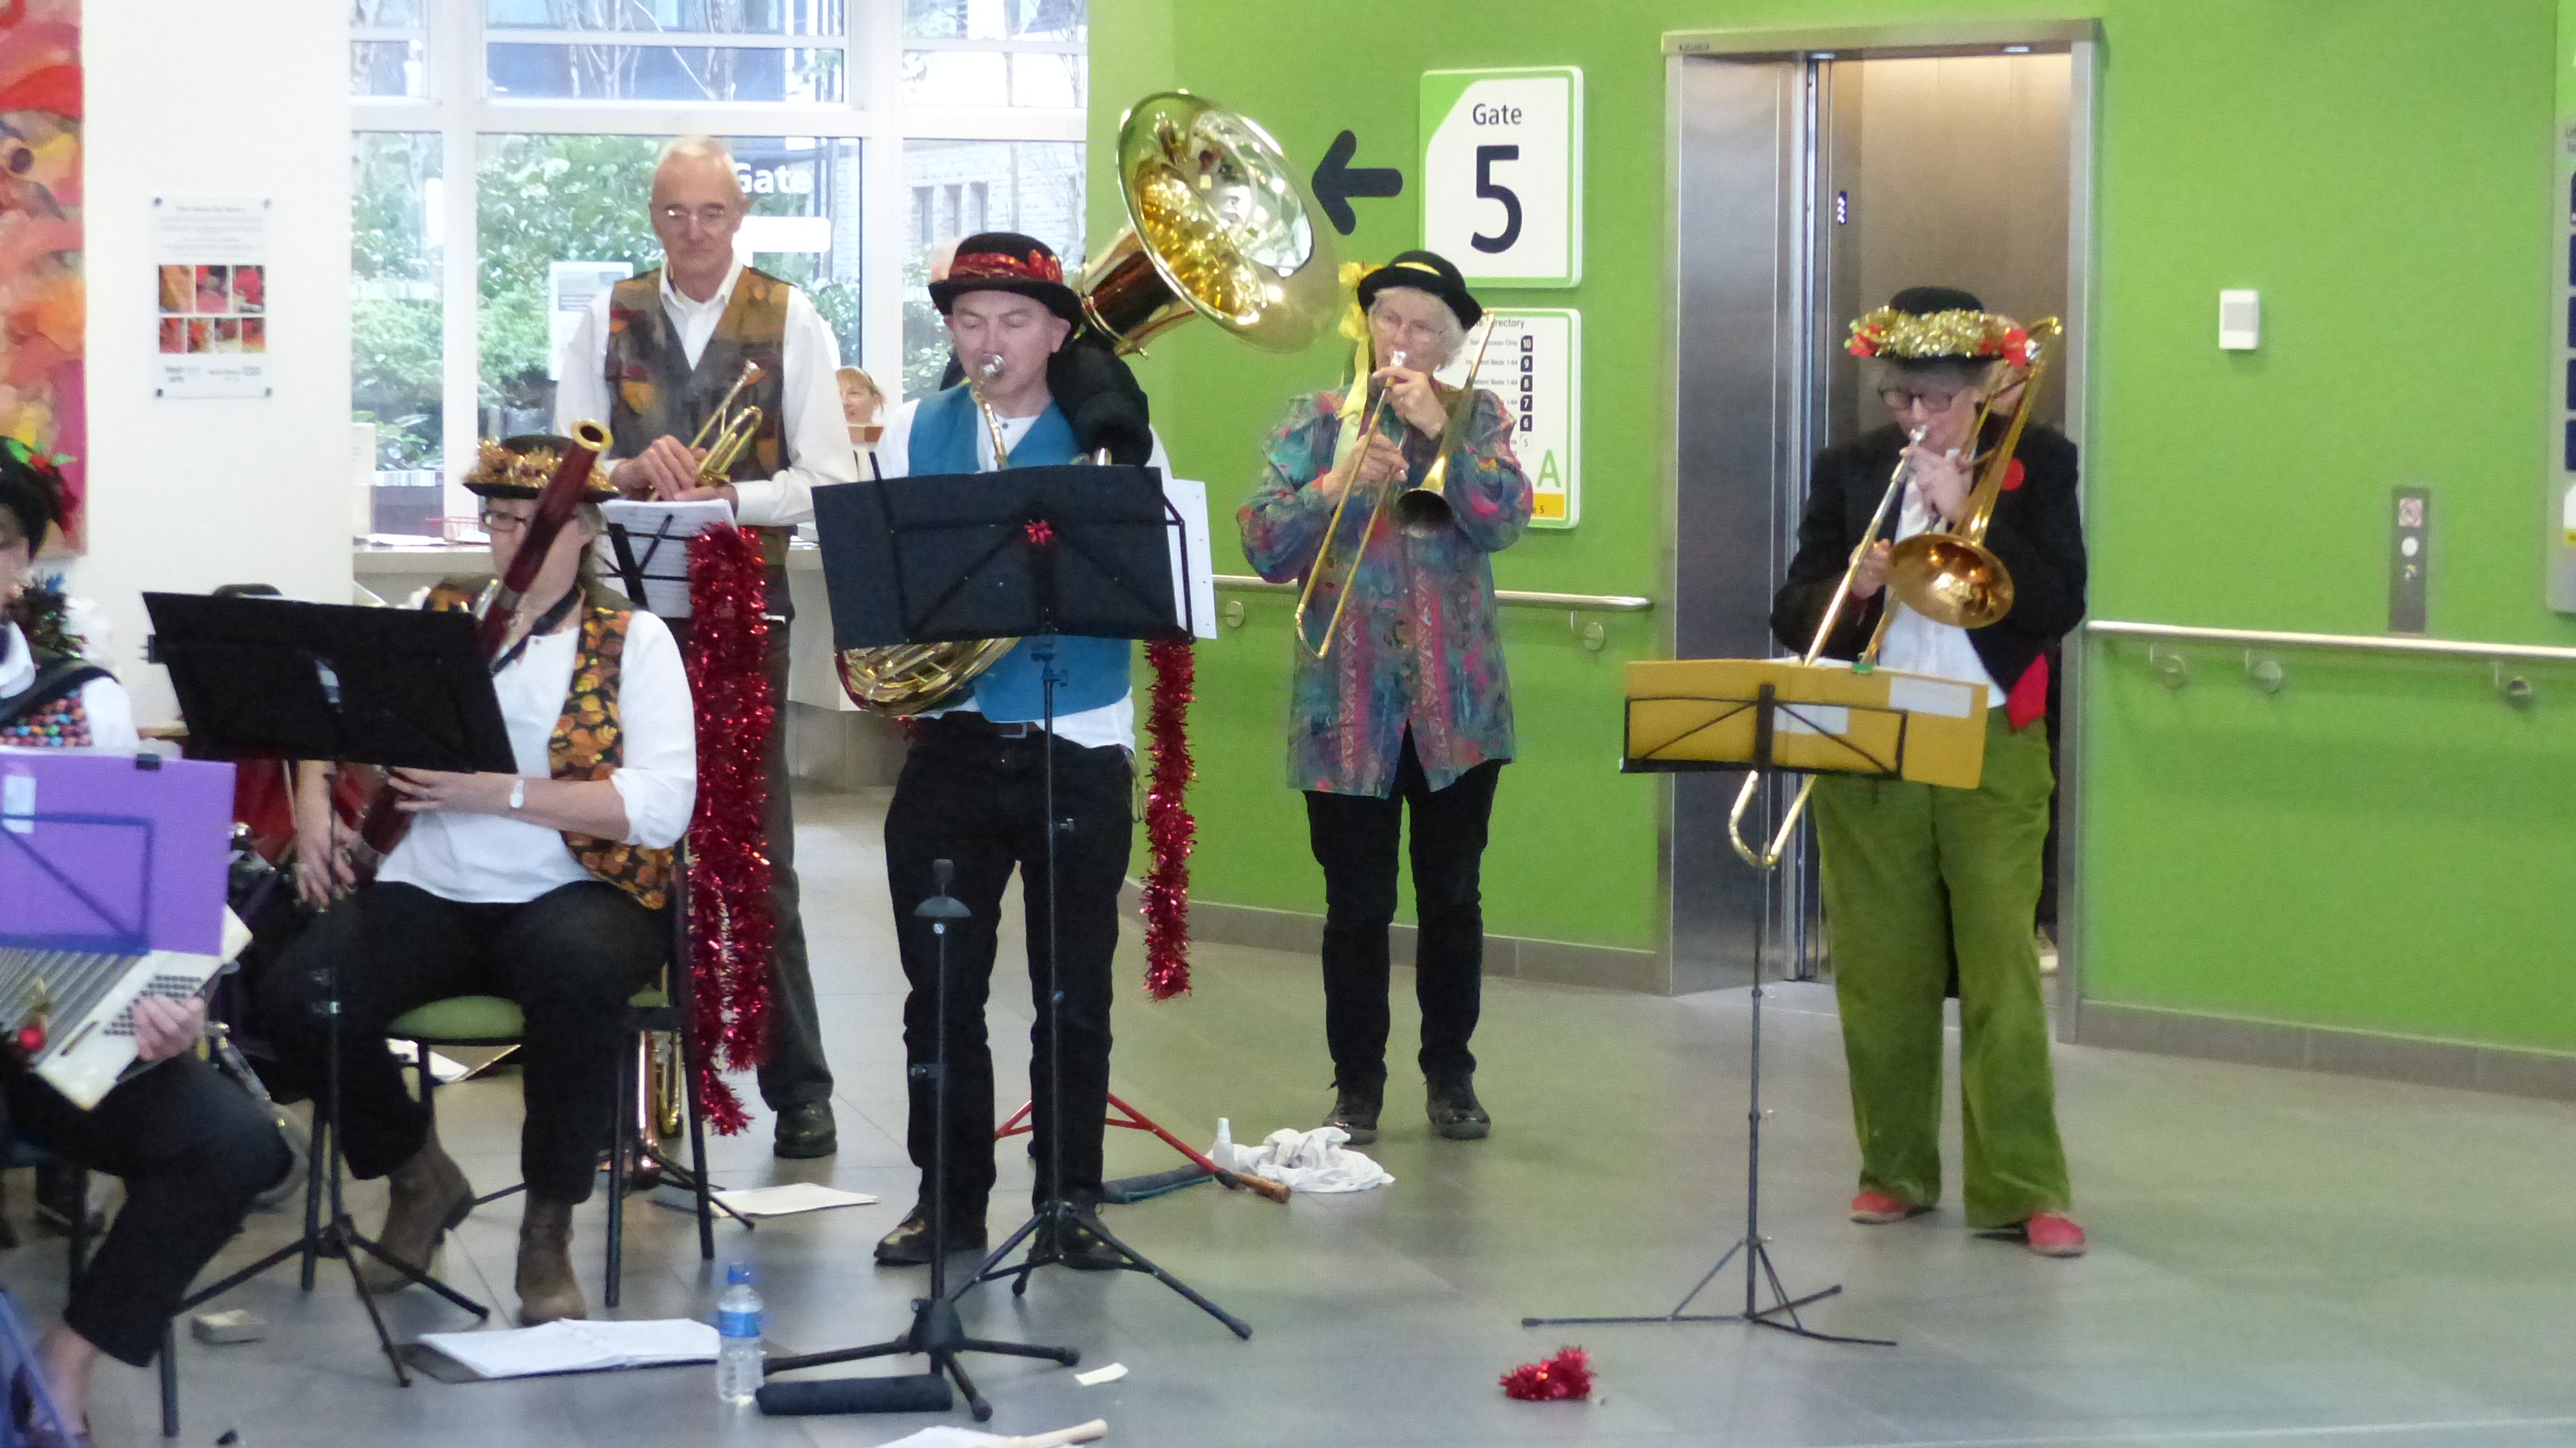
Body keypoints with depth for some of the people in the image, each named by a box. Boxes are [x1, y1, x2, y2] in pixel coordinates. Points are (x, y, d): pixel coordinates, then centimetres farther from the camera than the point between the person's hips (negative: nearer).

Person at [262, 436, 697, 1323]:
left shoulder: (634, 641, 4)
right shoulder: (431, 617, 15)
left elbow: (661, 806, -10)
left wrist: (503, 793, -19)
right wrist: (314, 811, -4)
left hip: (573, 892, -3)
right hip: (426, 892, 3)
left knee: (578, 976, -39)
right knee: (300, 1000, -25)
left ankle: (549, 1230, -17)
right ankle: (419, 1177, 4)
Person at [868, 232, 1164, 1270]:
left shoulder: (1114, 437, 3)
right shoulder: (910, 436, 9)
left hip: (1080, 750, -2)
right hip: (950, 747, 2)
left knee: (1074, 992, 3)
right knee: (941, 987, 3)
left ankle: (1068, 1201, 14)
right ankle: (949, 1196, 15)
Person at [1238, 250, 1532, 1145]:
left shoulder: (1479, 419, 6)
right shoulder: (1317, 420, 4)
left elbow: (1503, 521, -11)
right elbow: (1264, 546, -6)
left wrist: (1439, 428, -18)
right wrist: (1339, 484, -20)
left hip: (1457, 701, 1)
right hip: (1349, 704, -1)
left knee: (1452, 896, 10)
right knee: (1357, 904, 3)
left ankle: (1450, 1073, 23)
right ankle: (1357, 1085, 14)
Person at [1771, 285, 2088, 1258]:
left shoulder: (2037, 464, 2)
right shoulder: (1850, 469, 8)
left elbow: (2059, 608, -9)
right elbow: (1794, 615, 6)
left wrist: (1964, 511, -15)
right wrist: (1851, 588, -15)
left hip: (1993, 750, -2)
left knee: (2003, 972, -6)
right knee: (1880, 971, 6)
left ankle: (2022, 1188, -3)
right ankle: (1895, 1170, 18)